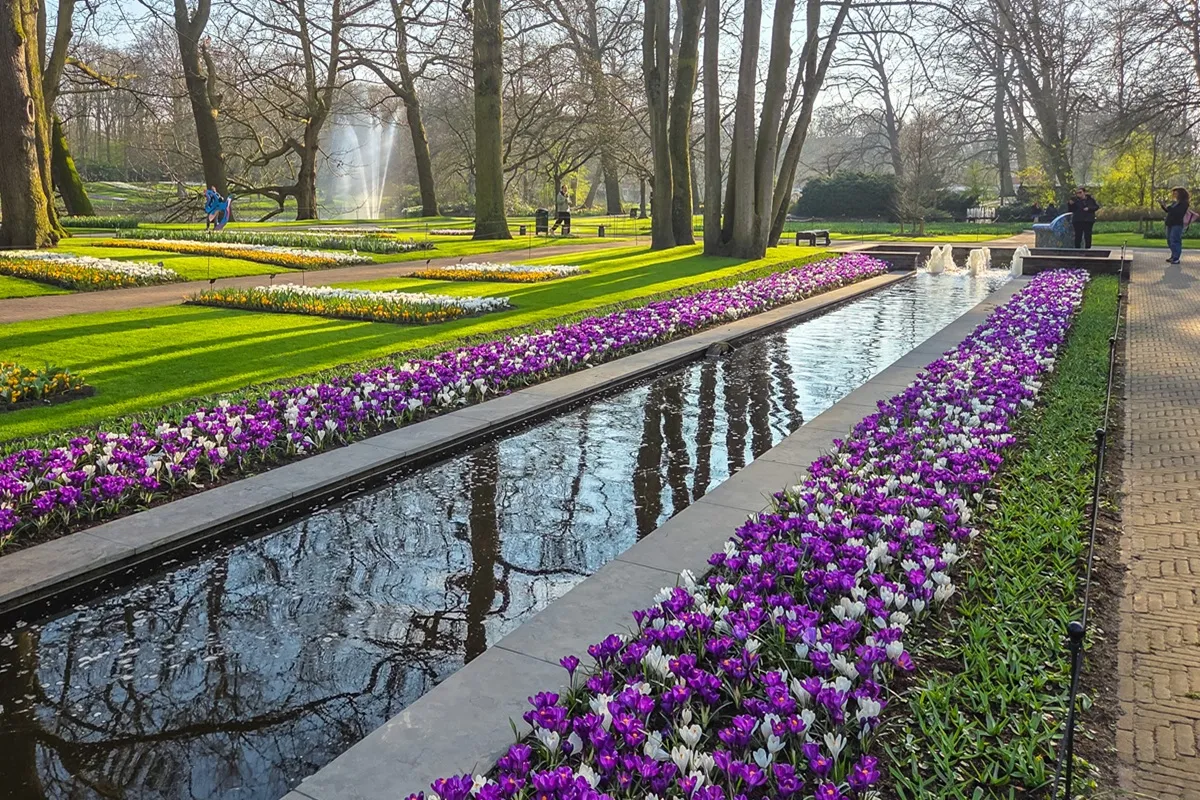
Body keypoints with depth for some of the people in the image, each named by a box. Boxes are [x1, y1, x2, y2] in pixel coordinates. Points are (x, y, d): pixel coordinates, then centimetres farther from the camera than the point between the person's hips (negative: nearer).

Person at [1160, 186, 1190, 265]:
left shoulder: (1184, 203, -10)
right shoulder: (1175, 202, 13)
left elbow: (1177, 212, -23)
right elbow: (1168, 211, 23)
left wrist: (1167, 206, -26)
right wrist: (1163, 205, 8)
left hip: (1177, 224, -9)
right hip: (1170, 224, 9)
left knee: (1175, 241, -11)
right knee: (1170, 241, 13)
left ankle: (1176, 259, -10)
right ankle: (1173, 256, 23)